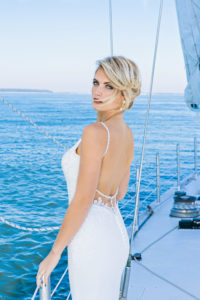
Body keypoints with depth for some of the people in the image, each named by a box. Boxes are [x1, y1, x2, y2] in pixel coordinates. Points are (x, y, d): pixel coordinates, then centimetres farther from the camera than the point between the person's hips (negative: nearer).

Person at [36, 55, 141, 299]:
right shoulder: (127, 134, 6)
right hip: (116, 234, 9)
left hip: (92, 242, -9)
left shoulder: (95, 132, -20)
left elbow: (83, 201, -21)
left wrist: (54, 253, -13)